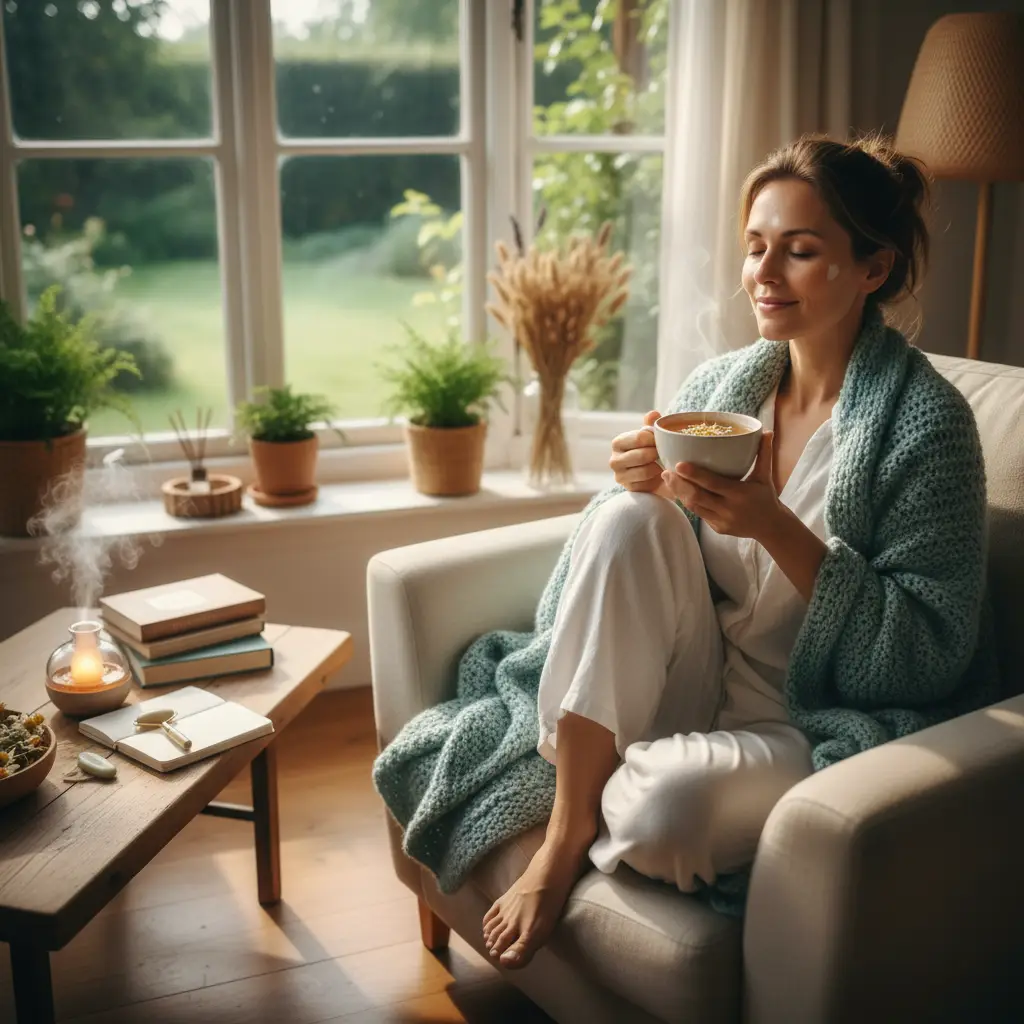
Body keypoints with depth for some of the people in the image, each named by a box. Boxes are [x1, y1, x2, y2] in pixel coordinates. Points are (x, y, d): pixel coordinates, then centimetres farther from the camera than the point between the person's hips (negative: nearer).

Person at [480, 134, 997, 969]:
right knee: (628, 519, -22)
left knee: (667, 804, -35)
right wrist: (647, 486, -12)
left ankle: (591, 825, 5)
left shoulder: (925, 420, -13)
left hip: (819, 726, -4)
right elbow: (633, 556, 11)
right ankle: (564, 837, -15)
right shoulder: (717, 384, 3)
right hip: (699, 691, 5)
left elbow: (930, 656, -15)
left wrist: (775, 526, -25)